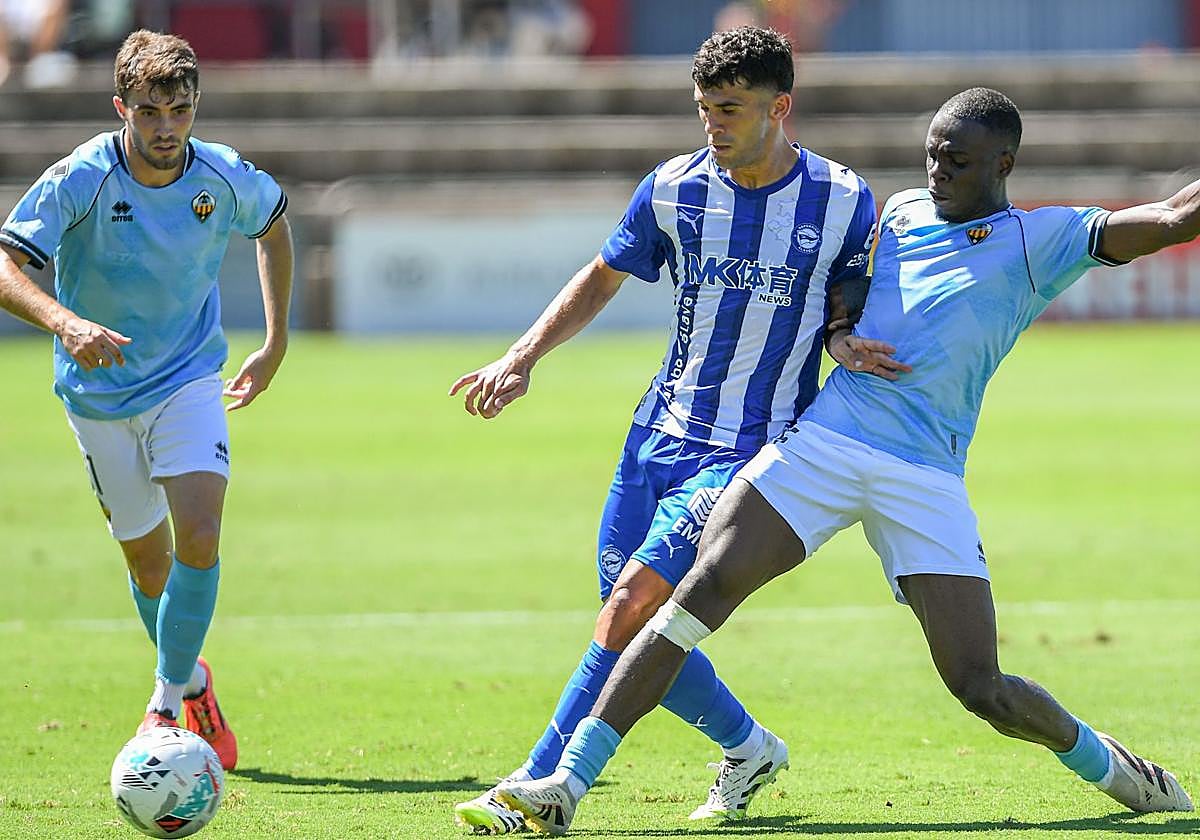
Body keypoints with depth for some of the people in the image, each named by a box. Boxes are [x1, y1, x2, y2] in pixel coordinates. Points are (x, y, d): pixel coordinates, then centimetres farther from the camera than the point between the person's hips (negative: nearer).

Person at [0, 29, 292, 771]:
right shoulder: (80, 180, -22)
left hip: (190, 380, 1)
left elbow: (274, 223, 12)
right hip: (100, 393, -1)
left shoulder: (224, 177, -11)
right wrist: (65, 323, -50)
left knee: (199, 535, -20)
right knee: (148, 561, 8)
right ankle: (192, 678, 36)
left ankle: (168, 697, -5)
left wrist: (276, 344, 12)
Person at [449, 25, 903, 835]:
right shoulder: (673, 189, 1)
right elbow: (603, 278, 15)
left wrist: (851, 342, -14)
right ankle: (747, 749, 28)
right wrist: (522, 358, 5)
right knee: (636, 634, 4)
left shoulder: (844, 200, -6)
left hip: (754, 454, -5)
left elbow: (848, 299, 9)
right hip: (659, 435, 5)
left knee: (634, 601, -19)